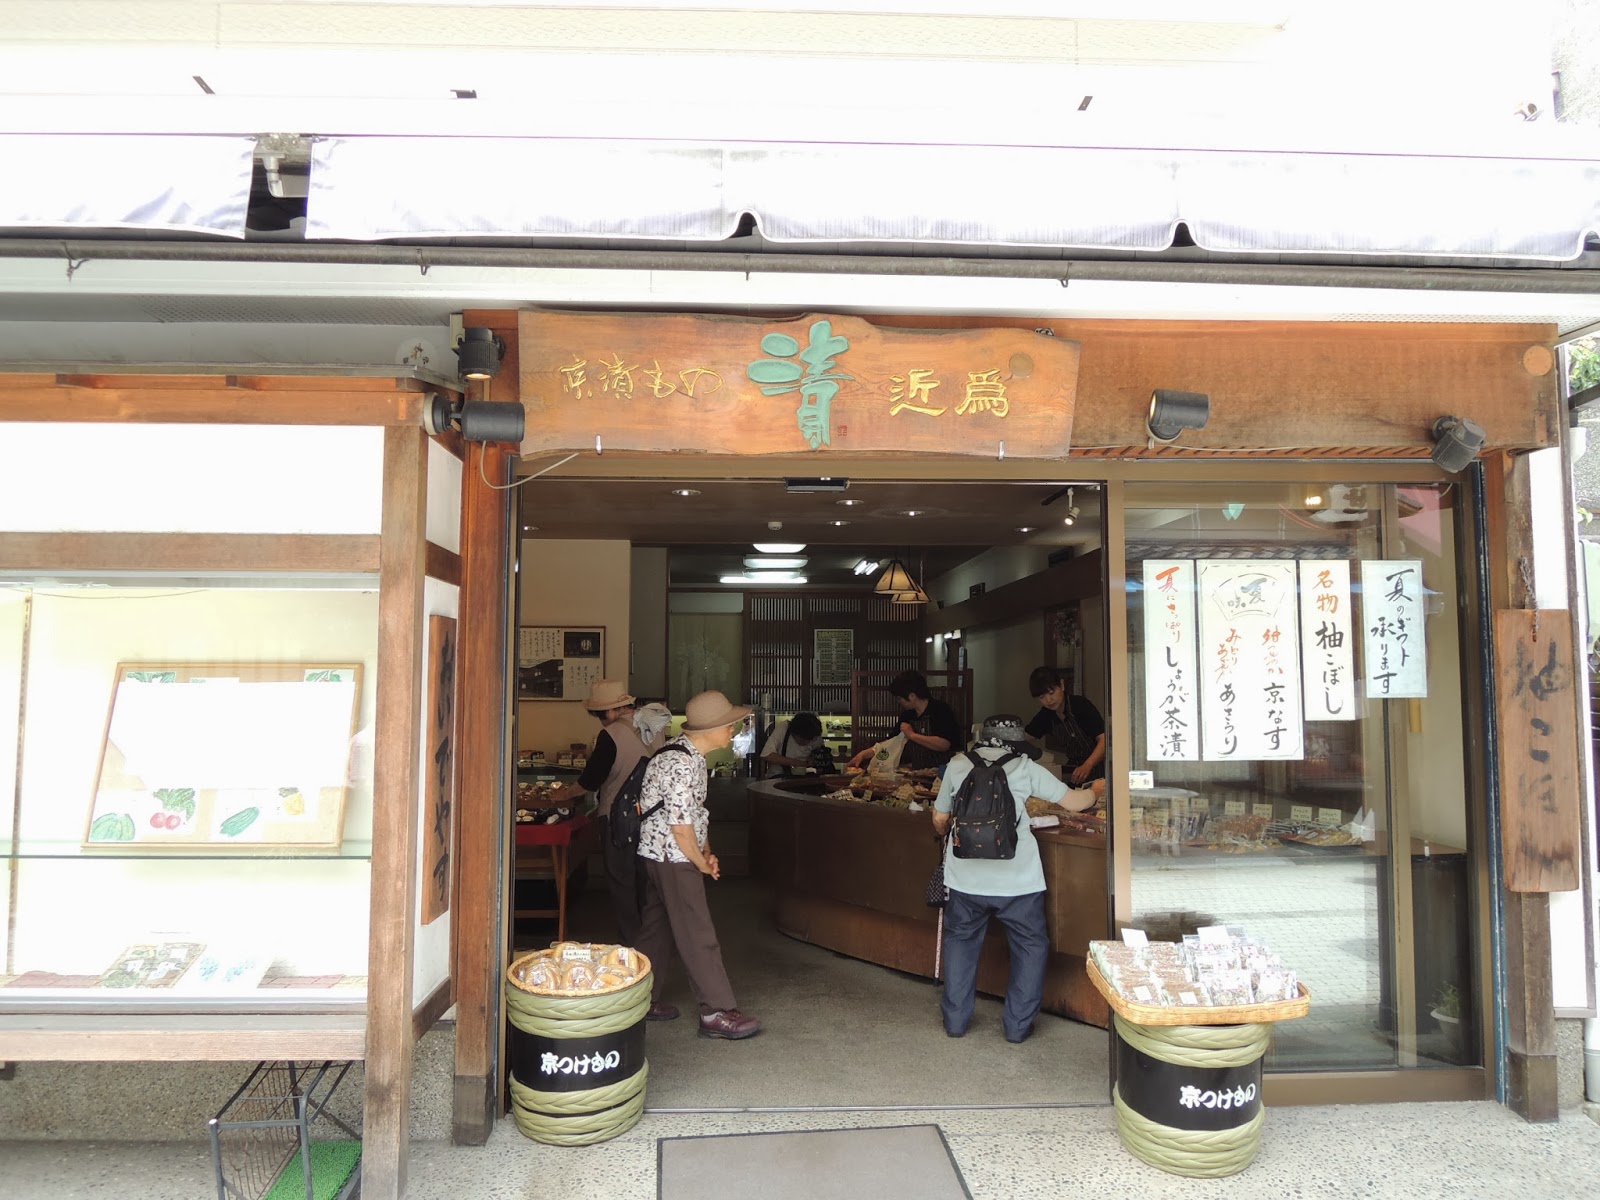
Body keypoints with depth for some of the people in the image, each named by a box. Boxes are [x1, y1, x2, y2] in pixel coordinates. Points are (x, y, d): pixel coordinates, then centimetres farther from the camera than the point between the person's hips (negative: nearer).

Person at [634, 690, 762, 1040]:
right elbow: (680, 825, -23)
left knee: (657, 928, 18)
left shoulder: (689, 755, 9)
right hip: (673, 858, -10)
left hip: (657, 855, 10)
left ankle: (645, 1000, 29)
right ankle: (717, 1013, 2)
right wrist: (701, 863, -10)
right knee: (698, 935, -4)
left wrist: (706, 853, 7)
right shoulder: (682, 764, -23)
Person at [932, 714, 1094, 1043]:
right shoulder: (1024, 768, 1)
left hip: (965, 878, 2)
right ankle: (1018, 1025, 22)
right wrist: (1096, 792, 28)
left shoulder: (957, 765, 6)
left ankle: (955, 1019, 27)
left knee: (960, 942, 21)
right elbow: (1072, 801, 7)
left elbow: (939, 820, 13)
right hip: (1017, 880, -2)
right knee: (1030, 947, 18)